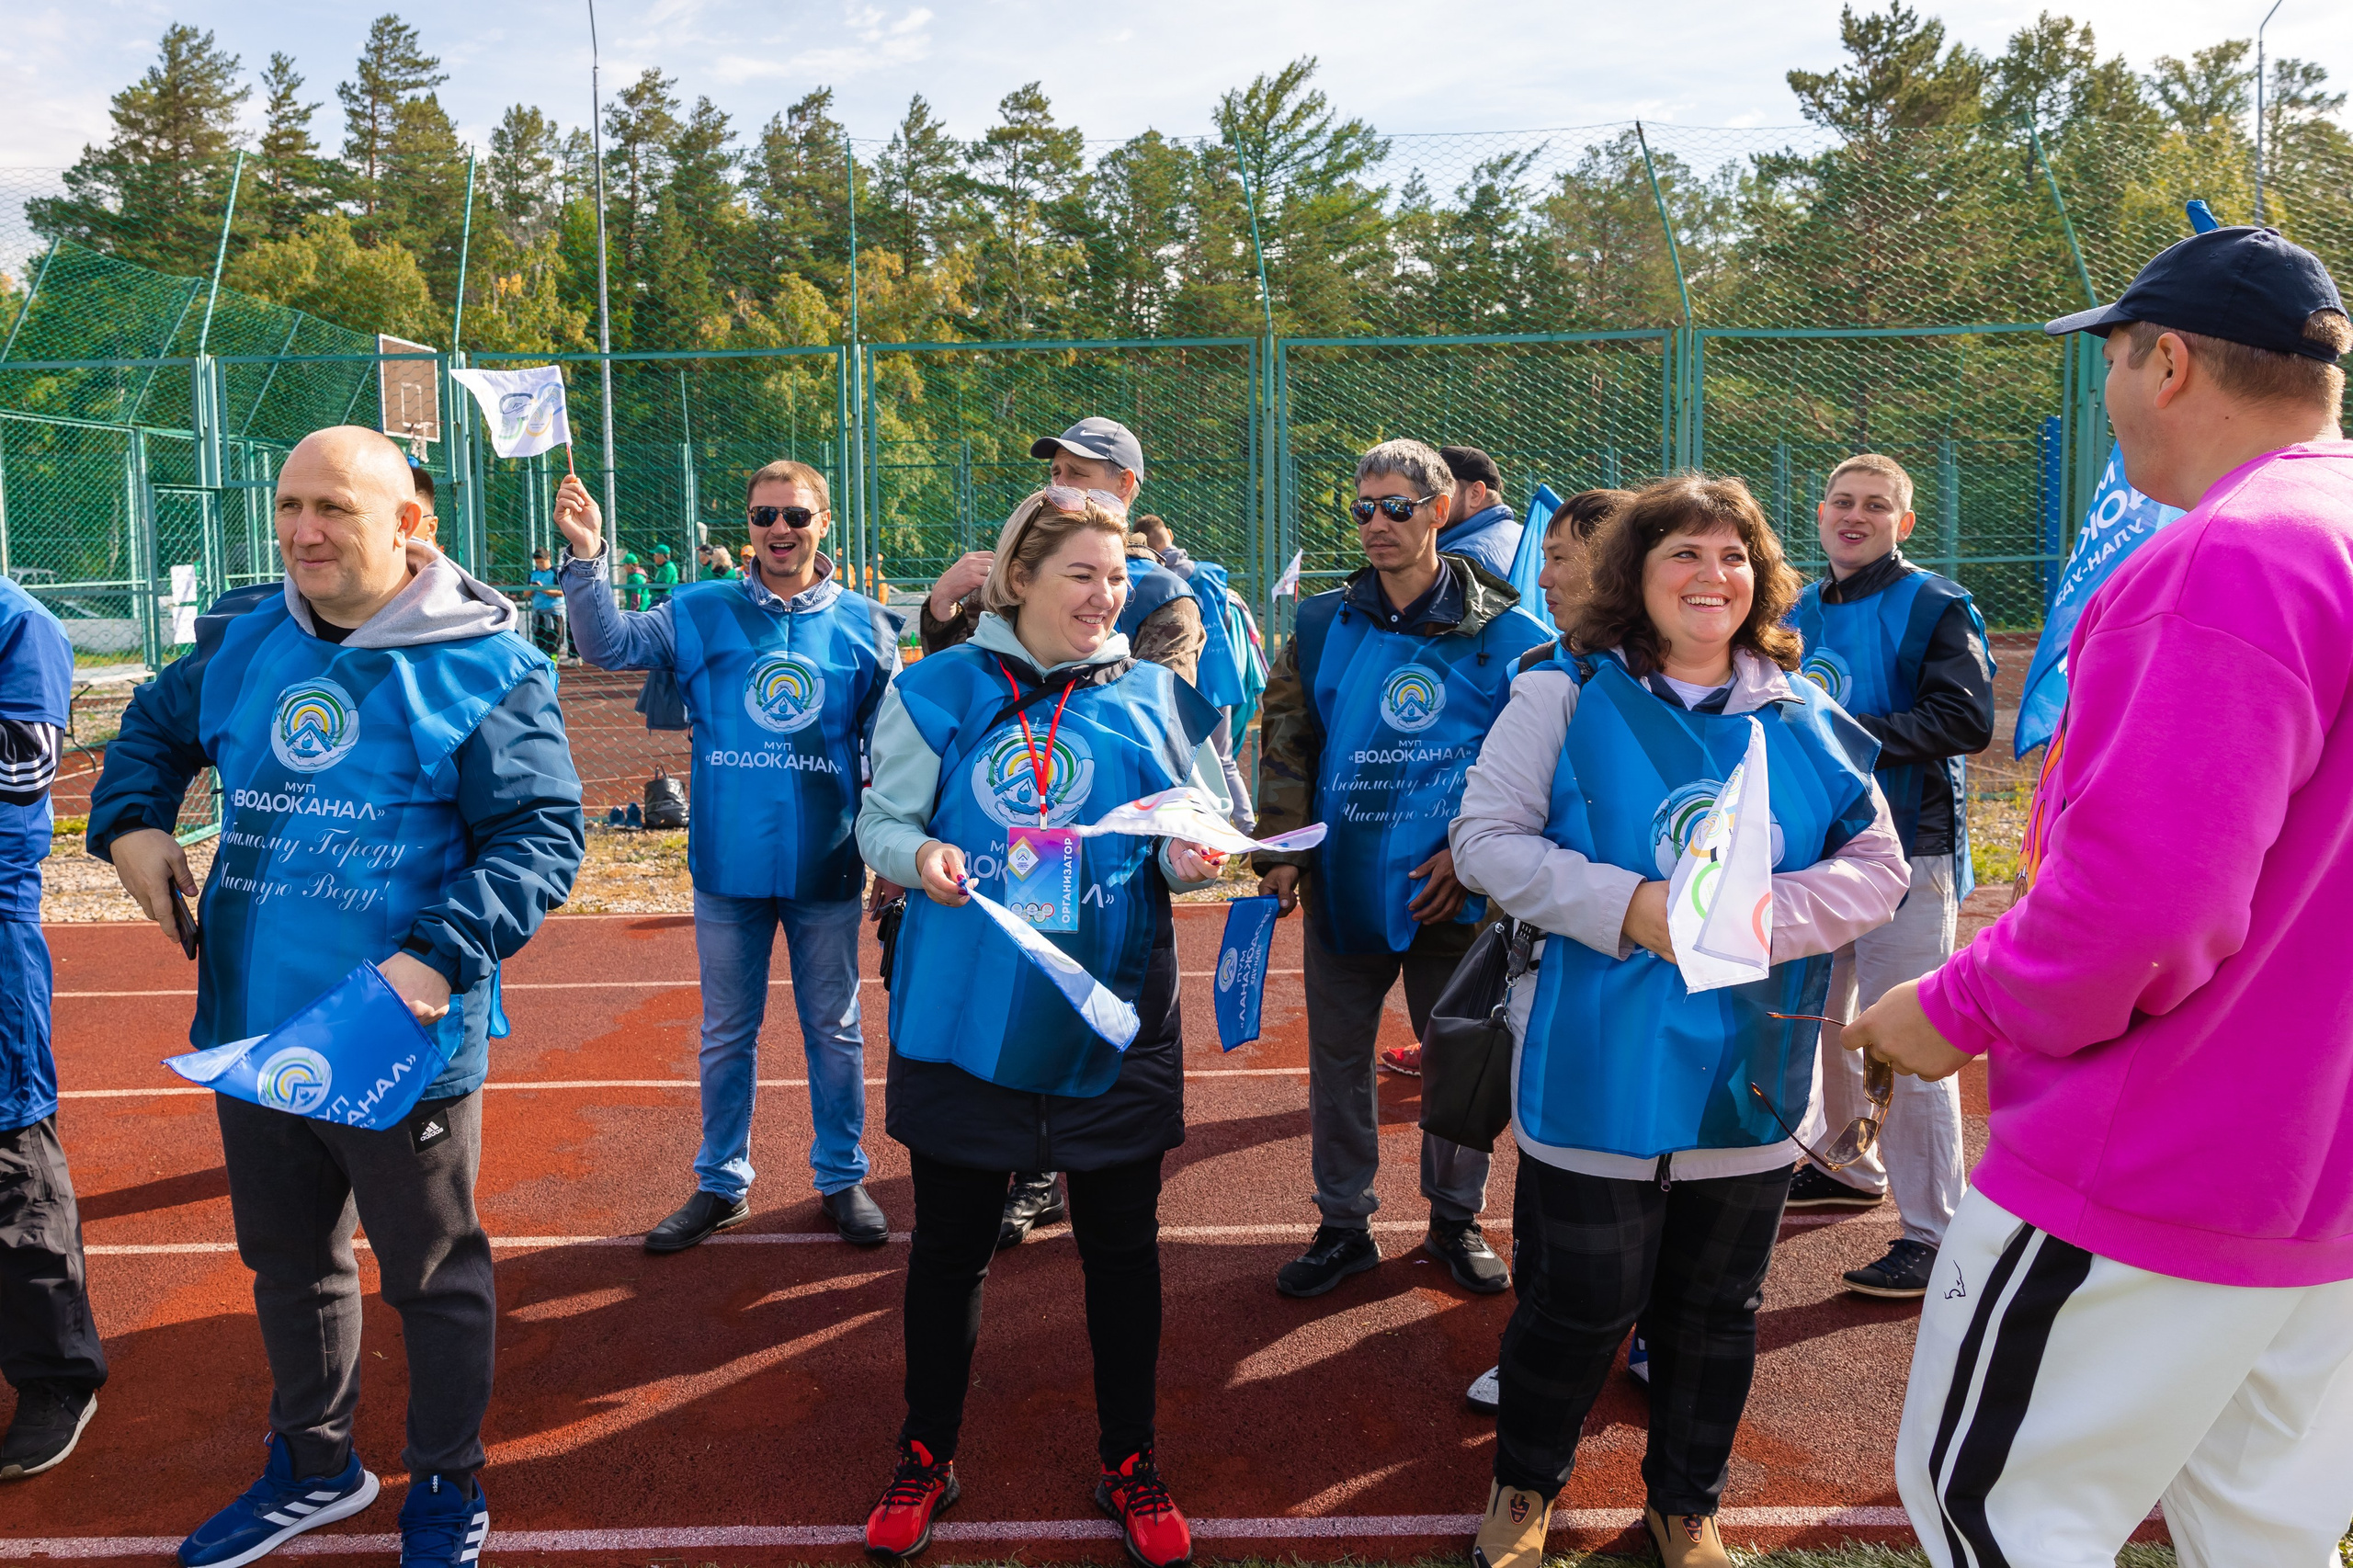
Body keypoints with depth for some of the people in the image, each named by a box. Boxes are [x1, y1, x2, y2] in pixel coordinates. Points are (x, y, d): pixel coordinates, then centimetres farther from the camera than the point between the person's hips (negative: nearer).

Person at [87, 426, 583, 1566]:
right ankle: (313, 1468, 45)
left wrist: (440, 959, -28)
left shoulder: (482, 667, -13)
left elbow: (542, 836, -17)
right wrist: (130, 822, 4)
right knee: (287, 1261, 23)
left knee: (432, 1275, 12)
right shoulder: (242, 638, 4)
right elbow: (153, 728, 23)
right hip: (251, 1033, 6)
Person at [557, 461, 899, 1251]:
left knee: (834, 1029, 11)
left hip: (827, 867, 0)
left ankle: (843, 1177, 27)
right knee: (727, 1032, 12)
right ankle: (721, 1183, 28)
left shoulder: (864, 624, 1)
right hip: (730, 865, 1)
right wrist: (587, 558, -27)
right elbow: (610, 644, -12)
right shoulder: (702, 613, 1)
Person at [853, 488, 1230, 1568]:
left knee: (1122, 1247, 12)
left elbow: (1196, 831, 8)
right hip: (964, 1015, -1)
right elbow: (881, 822, 2)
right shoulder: (939, 690, -1)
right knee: (950, 1245, 13)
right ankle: (926, 1458, 35)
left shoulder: (1152, 697, 3)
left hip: (1114, 1020, 1)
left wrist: (1190, 857, -14)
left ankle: (1129, 1465, 33)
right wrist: (918, 854, -20)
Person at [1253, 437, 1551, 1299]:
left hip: (1452, 888, -2)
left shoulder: (1501, 633, -3)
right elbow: (1285, 744, 7)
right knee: (1337, 1057, 10)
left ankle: (1456, 1219, 29)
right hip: (1342, 881, 2)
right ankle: (1343, 1224, 26)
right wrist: (1280, 851, -2)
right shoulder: (1322, 624, 3)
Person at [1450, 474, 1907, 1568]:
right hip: (1597, 1075, -3)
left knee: (1714, 1312, 18)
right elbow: (1487, 839, -9)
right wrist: (1626, 907, -21)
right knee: (1580, 1304, 8)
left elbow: (1878, 867, 3)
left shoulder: (1804, 721, 5)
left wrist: (1767, 912, -16)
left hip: (1750, 1080, 4)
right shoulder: (1566, 697, -4)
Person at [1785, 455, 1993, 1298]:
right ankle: (1846, 1166, 38)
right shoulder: (1800, 612, 14)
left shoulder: (1935, 607, -7)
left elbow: (1966, 721, -18)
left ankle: (1935, 1231, 2)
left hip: (1906, 848, -7)